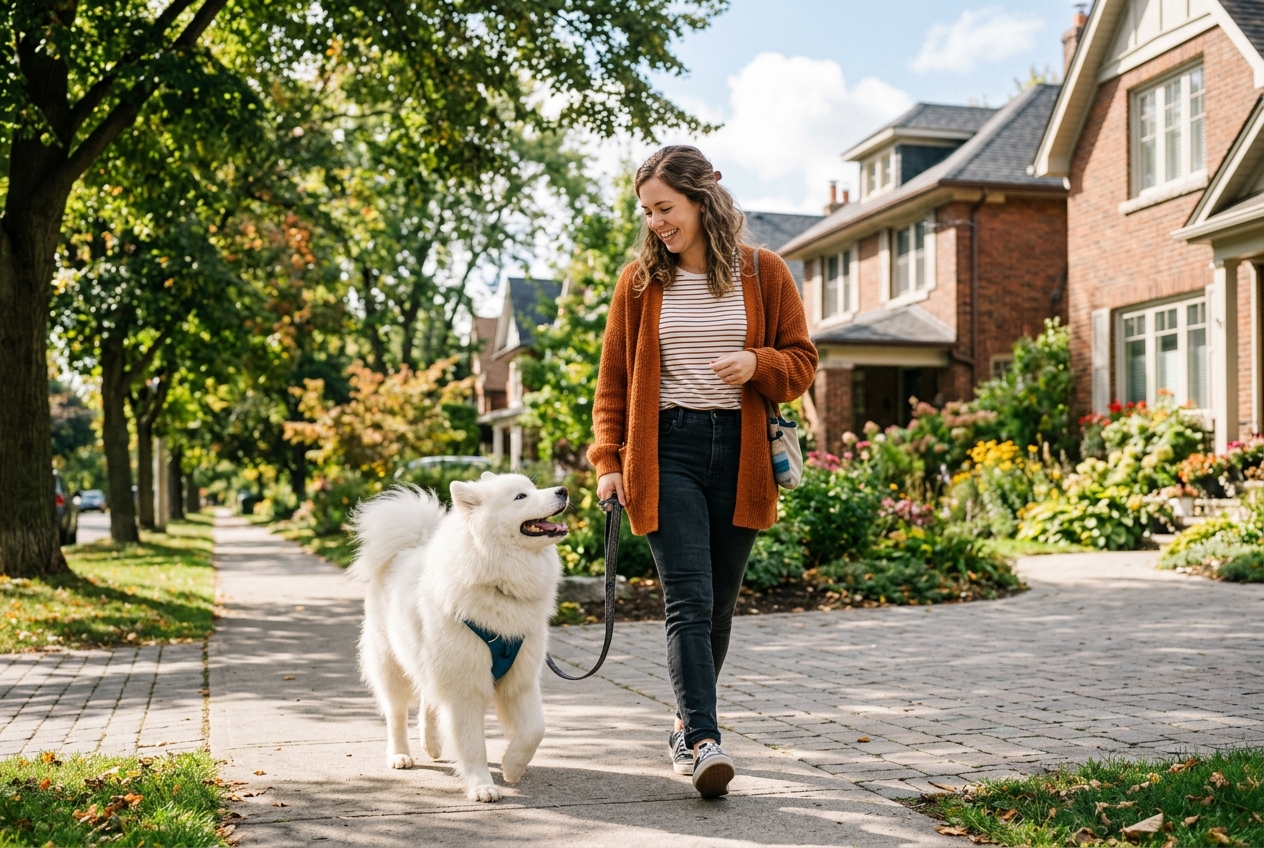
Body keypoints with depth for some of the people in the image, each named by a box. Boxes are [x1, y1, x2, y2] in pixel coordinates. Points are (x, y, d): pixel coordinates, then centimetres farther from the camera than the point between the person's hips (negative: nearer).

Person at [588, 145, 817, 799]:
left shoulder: (763, 273, 6)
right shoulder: (640, 280, 7)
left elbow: (802, 361, 9)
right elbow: (613, 379, 10)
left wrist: (758, 363, -12)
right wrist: (608, 460, 2)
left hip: (740, 452, 1)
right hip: (666, 450, -1)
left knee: (719, 601, 8)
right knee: (689, 600, -13)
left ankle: (688, 724, 25)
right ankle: (704, 740, -15)